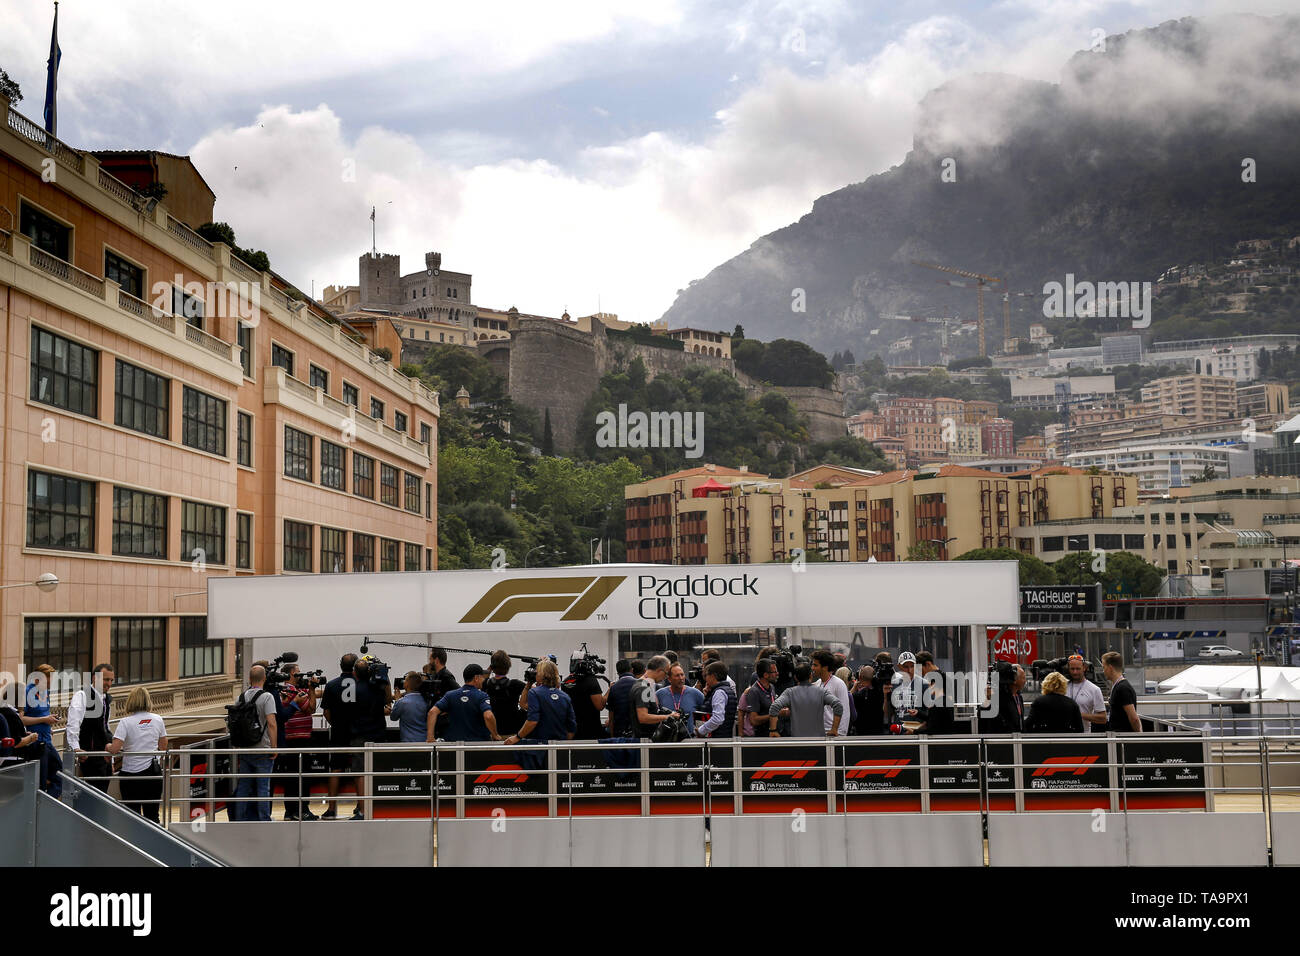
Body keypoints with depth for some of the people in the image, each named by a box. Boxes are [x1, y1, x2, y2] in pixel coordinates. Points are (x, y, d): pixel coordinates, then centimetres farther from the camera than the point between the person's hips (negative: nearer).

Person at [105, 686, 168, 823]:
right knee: (152, 815, 10)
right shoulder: (157, 719, 0)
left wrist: (107, 746, 4)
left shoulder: (126, 722, -11)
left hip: (131, 774, -3)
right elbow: (163, 747, 9)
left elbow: (114, 749, -18)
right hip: (154, 772, 3)